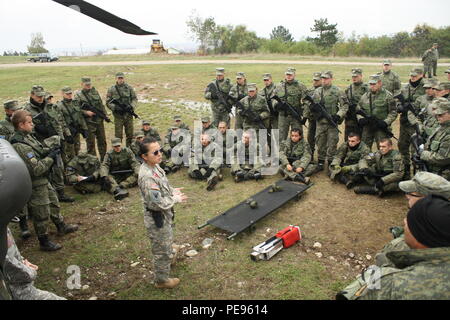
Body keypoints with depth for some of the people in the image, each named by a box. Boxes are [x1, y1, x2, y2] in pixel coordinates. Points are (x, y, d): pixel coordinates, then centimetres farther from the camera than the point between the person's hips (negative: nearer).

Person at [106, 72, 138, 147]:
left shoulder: (129, 88, 4)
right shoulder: (111, 89, -1)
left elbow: (135, 99, 6)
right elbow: (108, 102, -1)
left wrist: (131, 106, -12)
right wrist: (115, 107, -18)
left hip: (129, 115, 2)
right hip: (118, 116, -2)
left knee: (130, 135, 10)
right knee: (118, 136, 1)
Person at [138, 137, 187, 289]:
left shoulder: (155, 166, -2)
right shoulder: (147, 176, -33)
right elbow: (159, 203, -29)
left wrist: (172, 191, 1)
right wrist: (176, 199, -16)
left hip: (164, 215, 9)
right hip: (157, 218, -9)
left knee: (167, 241, 33)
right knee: (162, 250, 11)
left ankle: (167, 258, 60)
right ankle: (162, 280, 31)